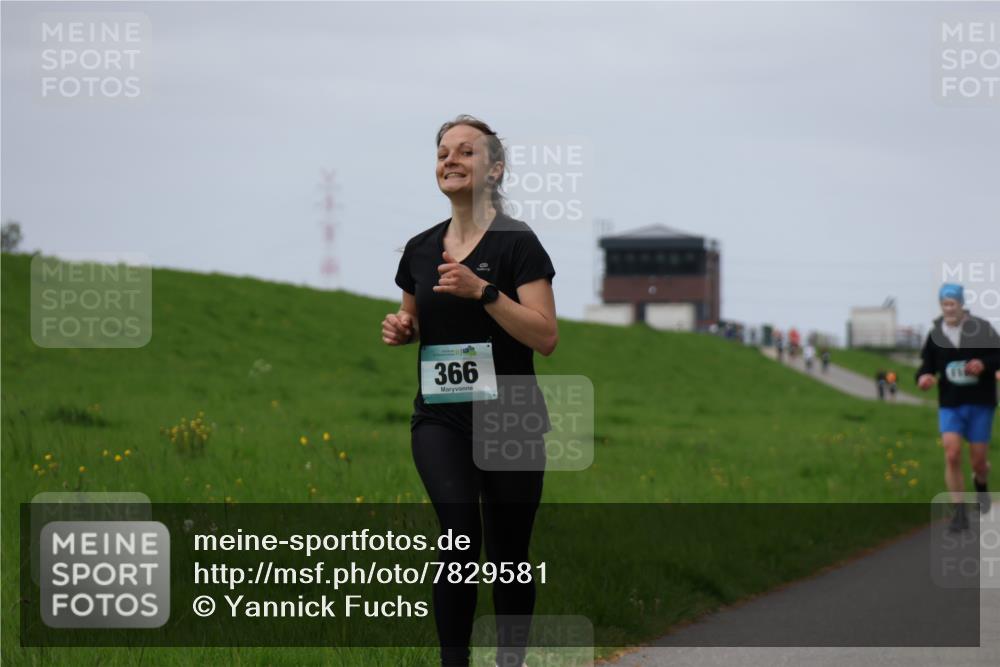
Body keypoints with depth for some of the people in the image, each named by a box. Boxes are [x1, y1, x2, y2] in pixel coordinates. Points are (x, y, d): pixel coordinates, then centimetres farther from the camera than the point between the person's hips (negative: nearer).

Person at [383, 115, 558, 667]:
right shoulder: (420, 248, 9)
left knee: (508, 553, 6)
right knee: (461, 535, -21)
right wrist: (401, 330, 1)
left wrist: (481, 290, -22)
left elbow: (546, 337, -14)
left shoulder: (516, 243, -6)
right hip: (440, 417, 2)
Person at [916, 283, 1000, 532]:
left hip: (980, 402, -1)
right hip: (950, 404, 1)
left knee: (978, 460, 4)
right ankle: (959, 513, -6)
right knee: (952, 455, -13)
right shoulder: (934, 335, 1)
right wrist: (924, 377, -14)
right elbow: (927, 365, 8)